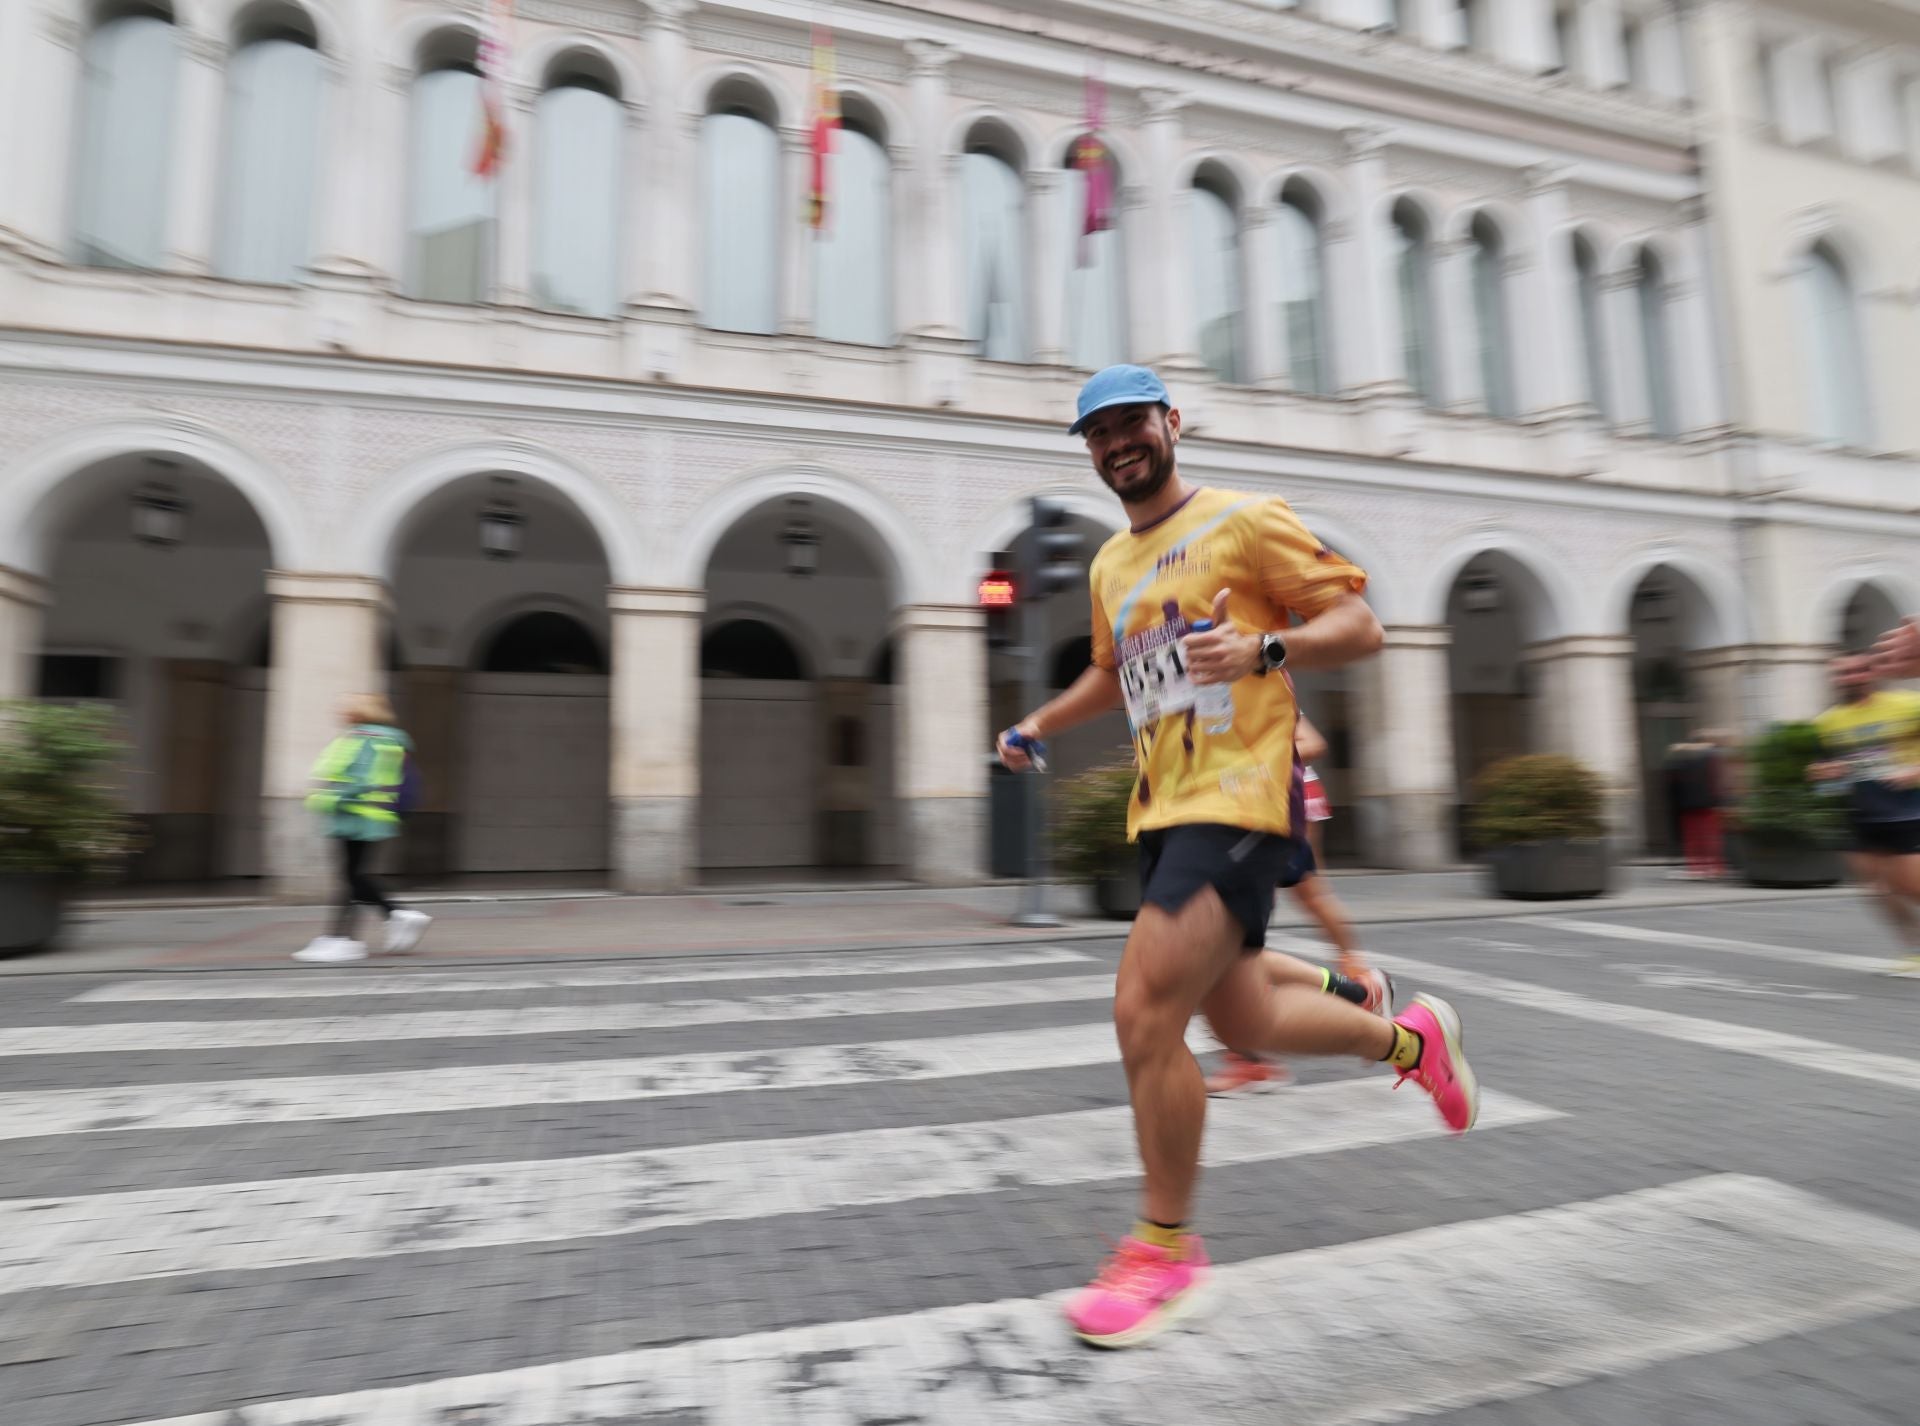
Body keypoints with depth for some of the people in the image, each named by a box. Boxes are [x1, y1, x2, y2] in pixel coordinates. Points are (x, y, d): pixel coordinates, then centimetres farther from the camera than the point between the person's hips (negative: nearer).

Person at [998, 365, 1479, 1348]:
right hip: (1162, 812, 8)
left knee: (1144, 1014, -15)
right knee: (1245, 1024, 13)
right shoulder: (1110, 564, 18)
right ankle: (1410, 1037, 41)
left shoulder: (1243, 521, -3)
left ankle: (1167, 1248, 7)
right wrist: (1036, 726, 21)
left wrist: (1262, 648, -23)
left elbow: (1359, 625, -6)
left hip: (1237, 801, -8)